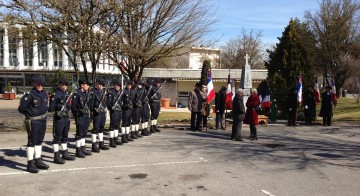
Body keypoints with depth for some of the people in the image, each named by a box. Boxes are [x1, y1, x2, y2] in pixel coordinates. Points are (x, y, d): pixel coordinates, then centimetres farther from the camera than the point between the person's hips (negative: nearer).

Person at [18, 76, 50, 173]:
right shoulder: (29, 95, -14)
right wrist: (31, 113, -6)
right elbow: (21, 108, -13)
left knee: (39, 141, 15)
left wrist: (43, 112, 10)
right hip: (33, 121, -7)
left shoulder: (44, 93, 7)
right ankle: (30, 164, 6)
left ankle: (38, 161, 27)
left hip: (43, 121, 7)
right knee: (32, 142, -1)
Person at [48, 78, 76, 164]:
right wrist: (59, 106, -20)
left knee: (65, 137, 16)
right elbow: (50, 109, -16)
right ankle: (56, 156, 3)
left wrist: (68, 106, 4)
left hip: (66, 118, 8)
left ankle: (65, 154, 27)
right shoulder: (55, 95, -11)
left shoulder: (67, 94, 13)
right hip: (58, 118, -8)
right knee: (57, 137, -2)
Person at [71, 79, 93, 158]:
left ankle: (83, 148, 24)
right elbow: (73, 106, -13)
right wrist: (80, 111, -17)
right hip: (80, 116, -8)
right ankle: (78, 151, 7)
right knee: (79, 133, -1)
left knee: (84, 133, 14)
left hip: (86, 116, 8)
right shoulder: (77, 94, -12)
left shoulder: (87, 93, 12)